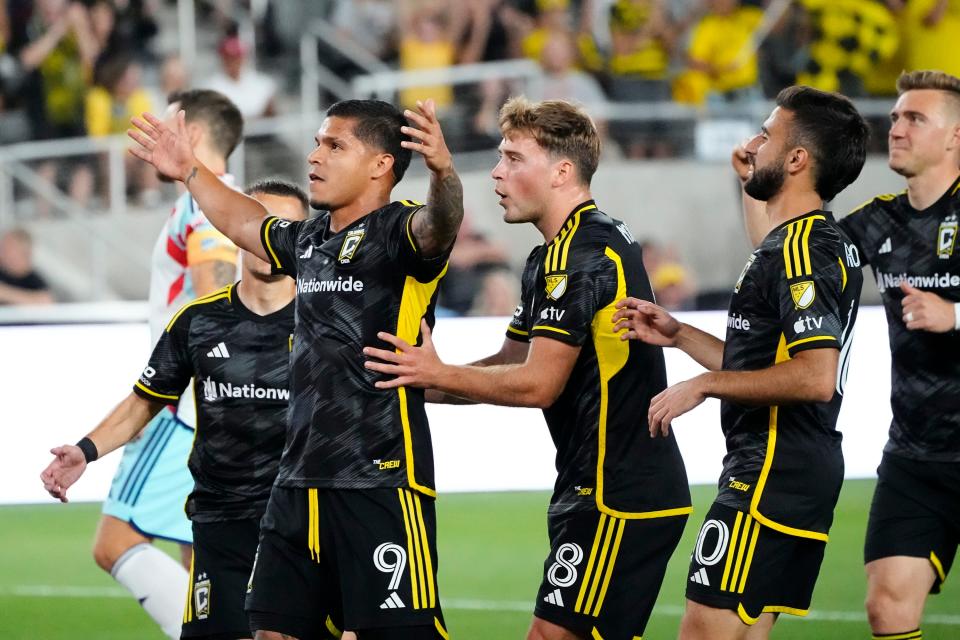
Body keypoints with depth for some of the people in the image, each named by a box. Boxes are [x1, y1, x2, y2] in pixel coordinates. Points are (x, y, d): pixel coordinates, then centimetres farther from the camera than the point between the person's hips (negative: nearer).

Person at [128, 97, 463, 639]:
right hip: (301, 483, 8)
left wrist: (443, 170, -52)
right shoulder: (308, 241, 15)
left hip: (383, 482, -8)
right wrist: (191, 172, 43)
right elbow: (244, 221, 36)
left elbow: (438, 226, -32)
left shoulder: (396, 233, -9)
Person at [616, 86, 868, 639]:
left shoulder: (801, 250, -15)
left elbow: (815, 376, -26)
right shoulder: (818, 241, 18)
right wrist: (679, 336, 17)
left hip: (772, 476, -11)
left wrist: (704, 385, -18)